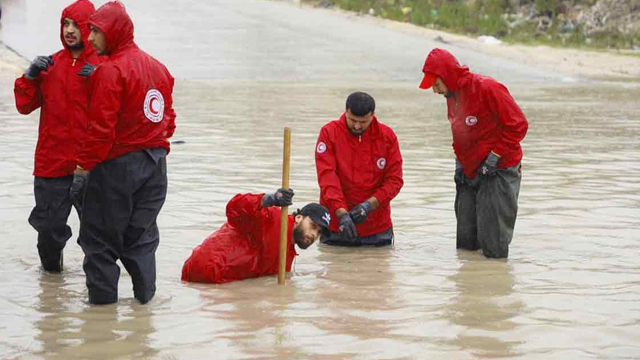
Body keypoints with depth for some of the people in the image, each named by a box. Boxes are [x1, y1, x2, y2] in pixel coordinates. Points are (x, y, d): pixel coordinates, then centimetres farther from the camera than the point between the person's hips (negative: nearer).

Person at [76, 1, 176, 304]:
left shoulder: (110, 71, -16)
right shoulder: (157, 67, 9)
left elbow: (101, 126, -20)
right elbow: (168, 117, 14)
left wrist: (84, 165, -13)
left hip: (117, 165, -7)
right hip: (155, 162, 7)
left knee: (100, 232, 5)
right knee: (142, 231, 16)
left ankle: (102, 293, 8)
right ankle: (144, 291, 19)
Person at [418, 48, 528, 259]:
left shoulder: (488, 89, -18)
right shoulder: (452, 95, 9)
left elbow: (518, 125, -17)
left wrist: (495, 156, -18)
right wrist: (460, 162, 10)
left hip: (498, 172, -8)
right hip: (469, 174, 8)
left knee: (494, 249, -7)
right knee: (466, 244, 8)